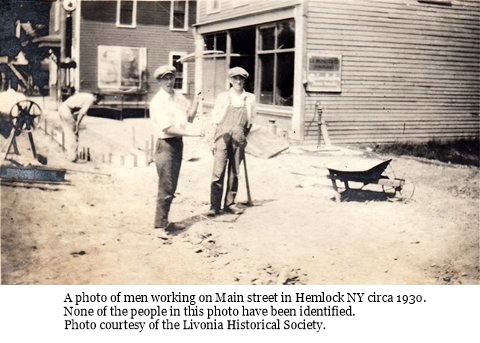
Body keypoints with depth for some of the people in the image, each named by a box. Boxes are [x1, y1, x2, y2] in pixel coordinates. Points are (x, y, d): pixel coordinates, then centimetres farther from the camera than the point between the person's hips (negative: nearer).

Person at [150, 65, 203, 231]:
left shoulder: (179, 97, 12)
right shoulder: (158, 101, -12)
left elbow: (189, 117, 12)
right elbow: (167, 128, -18)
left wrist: (195, 100, 0)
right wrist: (191, 133, -19)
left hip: (178, 143, 8)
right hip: (166, 144, -8)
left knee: (171, 186, 14)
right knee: (166, 186, -5)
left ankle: (164, 221, 23)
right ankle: (161, 223, 6)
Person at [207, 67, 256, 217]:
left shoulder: (250, 98, 9)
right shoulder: (223, 97, 4)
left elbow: (249, 121, 15)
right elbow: (215, 119, 4)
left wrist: (244, 137, 10)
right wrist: (213, 139, -1)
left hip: (239, 138, 3)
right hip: (223, 135, -2)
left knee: (234, 173, 8)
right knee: (218, 172, -7)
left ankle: (229, 204, 17)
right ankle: (214, 206, -4)